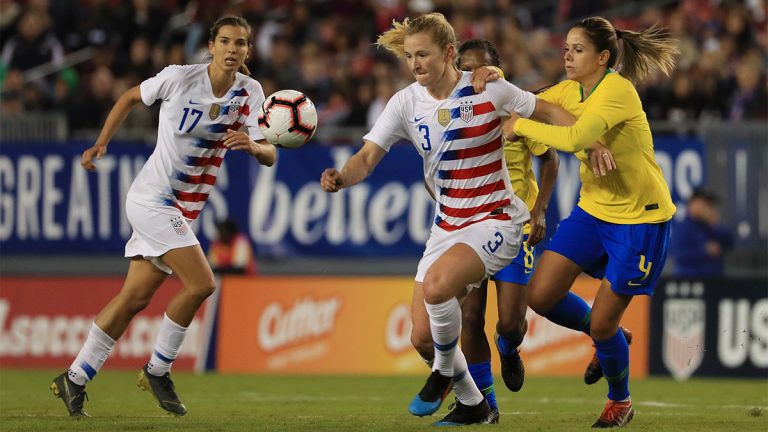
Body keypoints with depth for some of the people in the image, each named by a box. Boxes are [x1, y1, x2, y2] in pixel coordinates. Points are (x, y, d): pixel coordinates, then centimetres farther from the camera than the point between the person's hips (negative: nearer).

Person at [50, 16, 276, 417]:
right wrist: (100, 143, 2)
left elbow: (269, 155, -6)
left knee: (135, 297, 6)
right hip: (153, 198, -6)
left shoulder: (250, 92, -1)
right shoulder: (179, 78, -12)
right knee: (200, 283, -18)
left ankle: (74, 379, 15)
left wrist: (253, 145, -28)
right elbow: (130, 97, 5)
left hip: (183, 209, 6)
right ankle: (157, 370, -1)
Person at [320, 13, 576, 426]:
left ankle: (445, 371, -1)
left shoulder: (489, 90, -12)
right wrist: (342, 177, -32)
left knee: (435, 286, -31)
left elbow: (548, 111, 0)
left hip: (495, 220, -5)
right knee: (422, 337, -2)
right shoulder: (405, 103, -3)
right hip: (446, 228, 5)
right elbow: (367, 156, -9)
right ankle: (472, 403, 27)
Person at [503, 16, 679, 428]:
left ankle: (620, 401, 27)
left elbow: (576, 138, -37)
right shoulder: (569, 91, 1)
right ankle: (608, 340, 25)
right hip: (593, 209, 7)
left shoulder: (617, 89, -23)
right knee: (540, 296, -3)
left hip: (639, 217, -7)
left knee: (602, 325, -2)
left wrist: (522, 125, -24)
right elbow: (523, 108, 14)